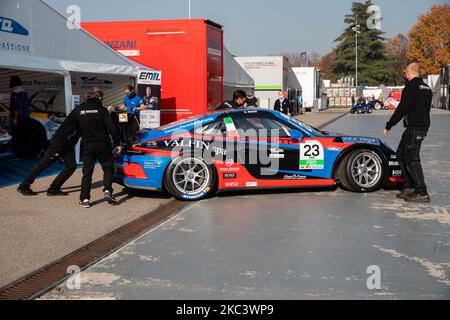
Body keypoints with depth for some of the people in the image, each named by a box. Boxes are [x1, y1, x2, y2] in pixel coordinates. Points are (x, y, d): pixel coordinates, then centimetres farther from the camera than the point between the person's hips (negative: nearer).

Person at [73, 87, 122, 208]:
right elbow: (111, 128, -11)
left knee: (87, 172, 7)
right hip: (103, 144, -3)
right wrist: (117, 143, -4)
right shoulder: (102, 110, -7)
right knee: (108, 167, 12)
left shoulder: (79, 110, 3)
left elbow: (77, 128, 12)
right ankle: (107, 190, -6)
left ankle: (84, 199, 2)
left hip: (87, 145, 3)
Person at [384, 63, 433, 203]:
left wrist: (388, 126, -12)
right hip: (423, 126, 10)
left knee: (412, 160, -7)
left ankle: (423, 194, -6)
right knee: (401, 154, 18)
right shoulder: (427, 88, 17)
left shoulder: (411, 86, -12)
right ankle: (411, 187, 20)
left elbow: (402, 108, -17)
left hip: (414, 128, -10)